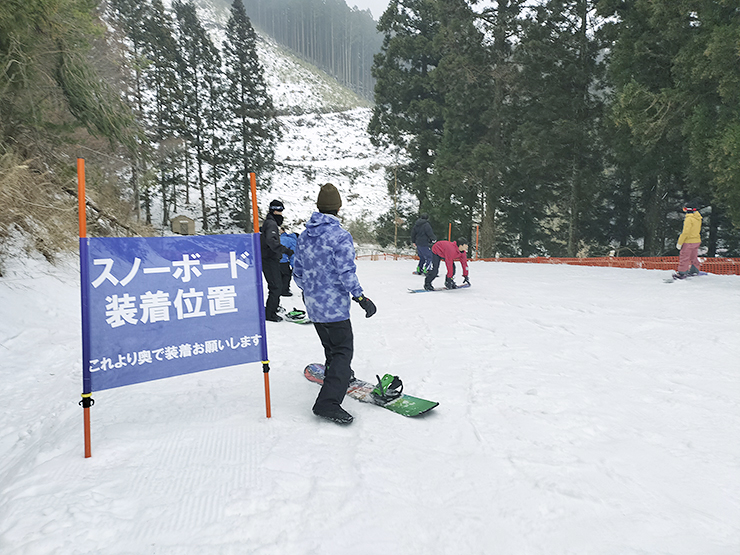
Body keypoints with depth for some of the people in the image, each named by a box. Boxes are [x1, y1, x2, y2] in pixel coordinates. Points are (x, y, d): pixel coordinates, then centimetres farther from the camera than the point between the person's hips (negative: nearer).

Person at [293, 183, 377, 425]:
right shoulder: (340, 236, -17)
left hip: (312, 305, 7)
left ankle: (335, 375, 47)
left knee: (331, 345, 26)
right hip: (334, 305, -7)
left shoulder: (304, 236, 5)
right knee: (343, 350, -2)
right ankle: (328, 402, -10)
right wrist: (361, 298, -11)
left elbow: (297, 272, 11)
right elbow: (346, 273, -20)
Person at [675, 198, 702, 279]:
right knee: (694, 256, 20)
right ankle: (694, 271, 31)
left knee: (684, 257, 0)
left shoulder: (689, 218, -21)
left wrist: (679, 243, -16)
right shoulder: (698, 217, 6)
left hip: (688, 242, -9)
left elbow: (685, 232, -22)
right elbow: (698, 230, 16)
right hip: (697, 241, 9)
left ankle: (682, 273, 3)